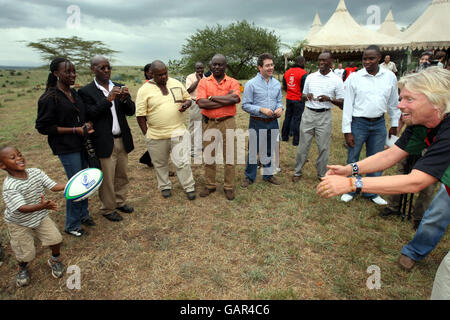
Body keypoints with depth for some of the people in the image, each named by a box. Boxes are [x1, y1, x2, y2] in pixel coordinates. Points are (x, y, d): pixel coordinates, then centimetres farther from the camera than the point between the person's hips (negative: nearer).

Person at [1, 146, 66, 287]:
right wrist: (41, 206, -53)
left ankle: (55, 260, 26)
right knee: (26, 253, 2)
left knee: (55, 238, -7)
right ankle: (22, 267, 39)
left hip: (40, 216, 4)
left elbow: (53, 186, -12)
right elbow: (22, 208, -36)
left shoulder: (36, 172, -13)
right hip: (19, 223, -3)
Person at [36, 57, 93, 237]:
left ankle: (83, 215, 35)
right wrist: (75, 130, -18)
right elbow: (43, 127, -13)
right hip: (66, 148, -7)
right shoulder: (49, 98, -13)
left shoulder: (75, 94, 8)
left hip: (81, 145, 7)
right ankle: (72, 226, 16)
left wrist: (87, 125, -2)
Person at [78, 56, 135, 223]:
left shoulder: (119, 87, 7)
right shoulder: (86, 91, -6)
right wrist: (108, 99, -25)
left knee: (122, 175, 17)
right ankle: (108, 209, 25)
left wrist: (124, 99, -17)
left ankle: (120, 201, 36)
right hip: (104, 143, -5)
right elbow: (90, 114, -16)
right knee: (107, 179, 6)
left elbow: (131, 111, 3)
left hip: (122, 140, 5)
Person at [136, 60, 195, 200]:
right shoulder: (144, 90, -6)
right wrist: (146, 133, -5)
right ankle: (165, 186, 35)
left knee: (183, 162, 0)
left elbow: (188, 98, 15)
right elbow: (140, 115, -4)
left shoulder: (176, 83, 5)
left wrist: (186, 103, -9)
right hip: (156, 136, -1)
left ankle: (189, 187, 16)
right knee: (160, 164, 15)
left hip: (177, 132, 1)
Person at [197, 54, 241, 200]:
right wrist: (225, 100, -12)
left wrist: (212, 97, -13)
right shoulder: (203, 82, 4)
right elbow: (201, 103, -12)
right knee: (209, 156, 10)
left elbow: (235, 99, -18)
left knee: (229, 156, 4)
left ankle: (229, 187, 19)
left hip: (228, 122, -1)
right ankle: (210, 185, 26)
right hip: (209, 123, 1)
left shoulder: (233, 82, 3)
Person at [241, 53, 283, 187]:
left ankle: (268, 174, 31)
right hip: (257, 123, -4)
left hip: (273, 122, 5)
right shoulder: (251, 84, -8)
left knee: (270, 150, 15)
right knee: (253, 150, 3)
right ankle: (249, 177, 18)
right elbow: (245, 105, -10)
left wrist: (280, 108, -8)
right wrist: (262, 109, -20)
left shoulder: (277, 83, 7)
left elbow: (279, 100, 15)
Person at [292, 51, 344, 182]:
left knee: (323, 147, 5)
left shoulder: (336, 80, -1)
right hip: (308, 113, 2)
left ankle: (322, 174, 21)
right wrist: (307, 96, -8)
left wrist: (329, 99, -20)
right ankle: (297, 172, 19)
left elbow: (342, 102, -2)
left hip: (324, 115, -2)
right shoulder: (310, 77, 7)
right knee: (303, 144, 6)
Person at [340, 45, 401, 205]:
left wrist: (394, 124, 14)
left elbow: (393, 103, 12)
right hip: (358, 123, -2)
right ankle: (350, 190, 24)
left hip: (379, 124, 3)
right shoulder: (354, 77, -6)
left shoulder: (390, 77, 2)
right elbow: (348, 104, -6)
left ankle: (371, 193, 27)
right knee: (352, 158, 6)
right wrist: (347, 130, -9)